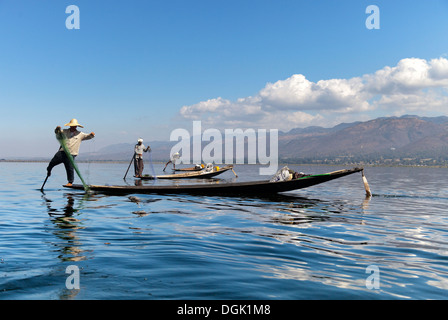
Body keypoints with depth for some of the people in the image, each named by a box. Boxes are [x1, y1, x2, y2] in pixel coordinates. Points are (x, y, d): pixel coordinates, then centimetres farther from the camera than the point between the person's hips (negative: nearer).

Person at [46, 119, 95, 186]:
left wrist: (91, 135, -18)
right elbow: (57, 132, 13)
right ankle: (48, 170, 37)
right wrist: (57, 129, -10)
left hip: (70, 155, -2)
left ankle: (70, 182, 8)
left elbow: (88, 136, 5)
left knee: (70, 169, -5)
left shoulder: (80, 134, 9)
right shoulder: (65, 131, 14)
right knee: (52, 162, 3)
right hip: (61, 152, 3)